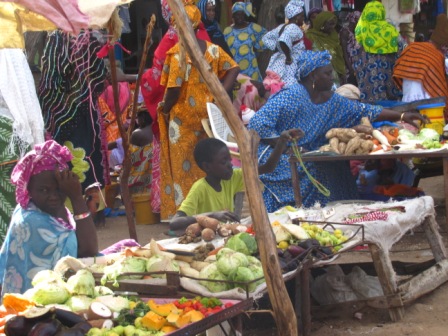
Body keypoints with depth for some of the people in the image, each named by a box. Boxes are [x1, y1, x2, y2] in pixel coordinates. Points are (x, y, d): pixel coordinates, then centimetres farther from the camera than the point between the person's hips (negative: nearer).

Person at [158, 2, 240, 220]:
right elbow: (233, 69, 1)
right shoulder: (212, 49, 3)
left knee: (183, 168, 3)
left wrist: (165, 109, -1)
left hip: (183, 117, -5)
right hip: (207, 115, 5)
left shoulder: (178, 52, -13)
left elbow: (174, 89, -18)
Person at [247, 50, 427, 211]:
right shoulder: (290, 96, -18)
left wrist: (401, 116, 2)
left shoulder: (332, 101, 6)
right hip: (279, 161, -8)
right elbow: (257, 124, -23)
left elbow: (363, 110, 8)